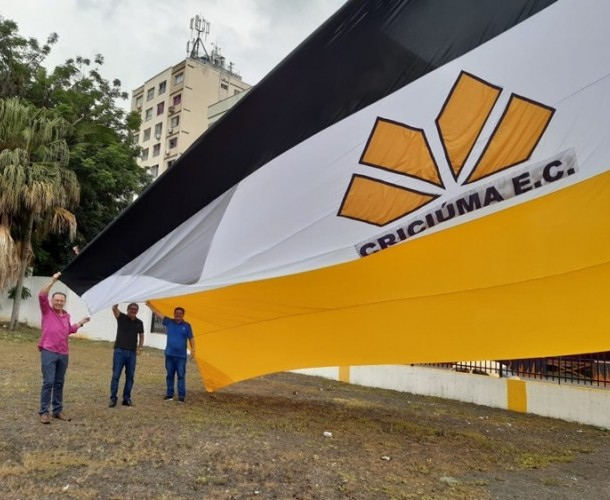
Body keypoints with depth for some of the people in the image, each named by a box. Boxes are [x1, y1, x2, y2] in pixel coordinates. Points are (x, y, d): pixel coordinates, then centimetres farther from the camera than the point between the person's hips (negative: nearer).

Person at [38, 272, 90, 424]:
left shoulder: (66, 316, 15)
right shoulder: (47, 311, 0)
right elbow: (42, 296, -15)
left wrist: (81, 323, 23)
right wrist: (53, 281, -20)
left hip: (63, 354, 6)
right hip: (49, 352, -5)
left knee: (59, 383, 10)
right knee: (48, 382, -9)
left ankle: (58, 410, 18)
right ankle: (44, 412, -1)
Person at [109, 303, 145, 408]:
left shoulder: (139, 323, 9)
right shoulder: (121, 318, -1)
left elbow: (141, 336, 19)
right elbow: (114, 308, -20)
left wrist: (140, 348, 7)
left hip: (132, 353, 4)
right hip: (120, 351, -3)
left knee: (130, 376, 5)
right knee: (116, 375, -3)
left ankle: (127, 398, 13)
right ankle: (113, 398, 3)